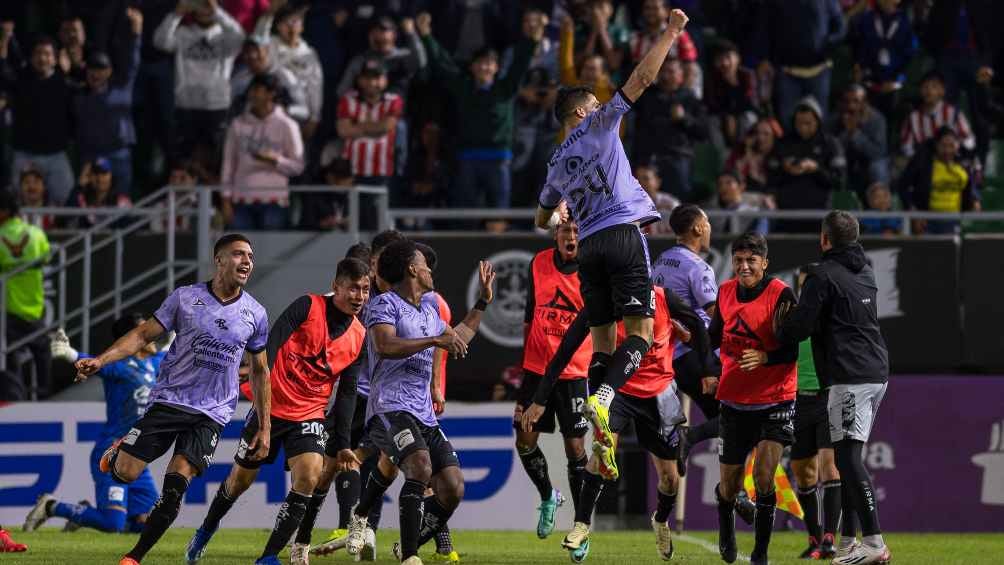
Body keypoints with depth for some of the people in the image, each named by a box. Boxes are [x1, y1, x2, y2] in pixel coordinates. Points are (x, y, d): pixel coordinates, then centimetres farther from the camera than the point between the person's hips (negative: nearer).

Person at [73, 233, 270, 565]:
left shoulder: (255, 315, 5)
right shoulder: (185, 298, -1)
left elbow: (260, 371, 14)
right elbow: (144, 334, 3)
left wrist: (264, 428, 11)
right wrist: (100, 361, -11)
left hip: (211, 414, 1)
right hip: (169, 399, -1)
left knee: (176, 486, -14)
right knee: (125, 473, -9)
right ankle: (117, 452, 28)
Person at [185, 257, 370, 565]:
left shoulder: (359, 338, 2)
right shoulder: (308, 306, -11)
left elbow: (346, 393, 8)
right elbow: (272, 343, -21)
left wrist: (342, 443, 4)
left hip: (309, 416, 3)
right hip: (271, 407, -3)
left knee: (309, 476, -20)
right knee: (240, 479, 11)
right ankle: (206, 530, 40)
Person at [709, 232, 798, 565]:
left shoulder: (780, 294, -12)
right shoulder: (726, 292, 4)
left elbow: (792, 351, -15)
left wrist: (765, 357, -30)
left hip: (774, 401, -4)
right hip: (734, 400, 4)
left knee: (764, 474, -19)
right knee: (729, 484, 11)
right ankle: (726, 527, 43)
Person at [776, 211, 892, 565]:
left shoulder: (823, 276, -7)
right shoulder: (865, 271, 19)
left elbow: (800, 327, -11)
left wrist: (779, 329, 11)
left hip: (849, 376, -9)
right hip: (877, 372, 9)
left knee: (848, 456, -12)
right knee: (847, 458, 14)